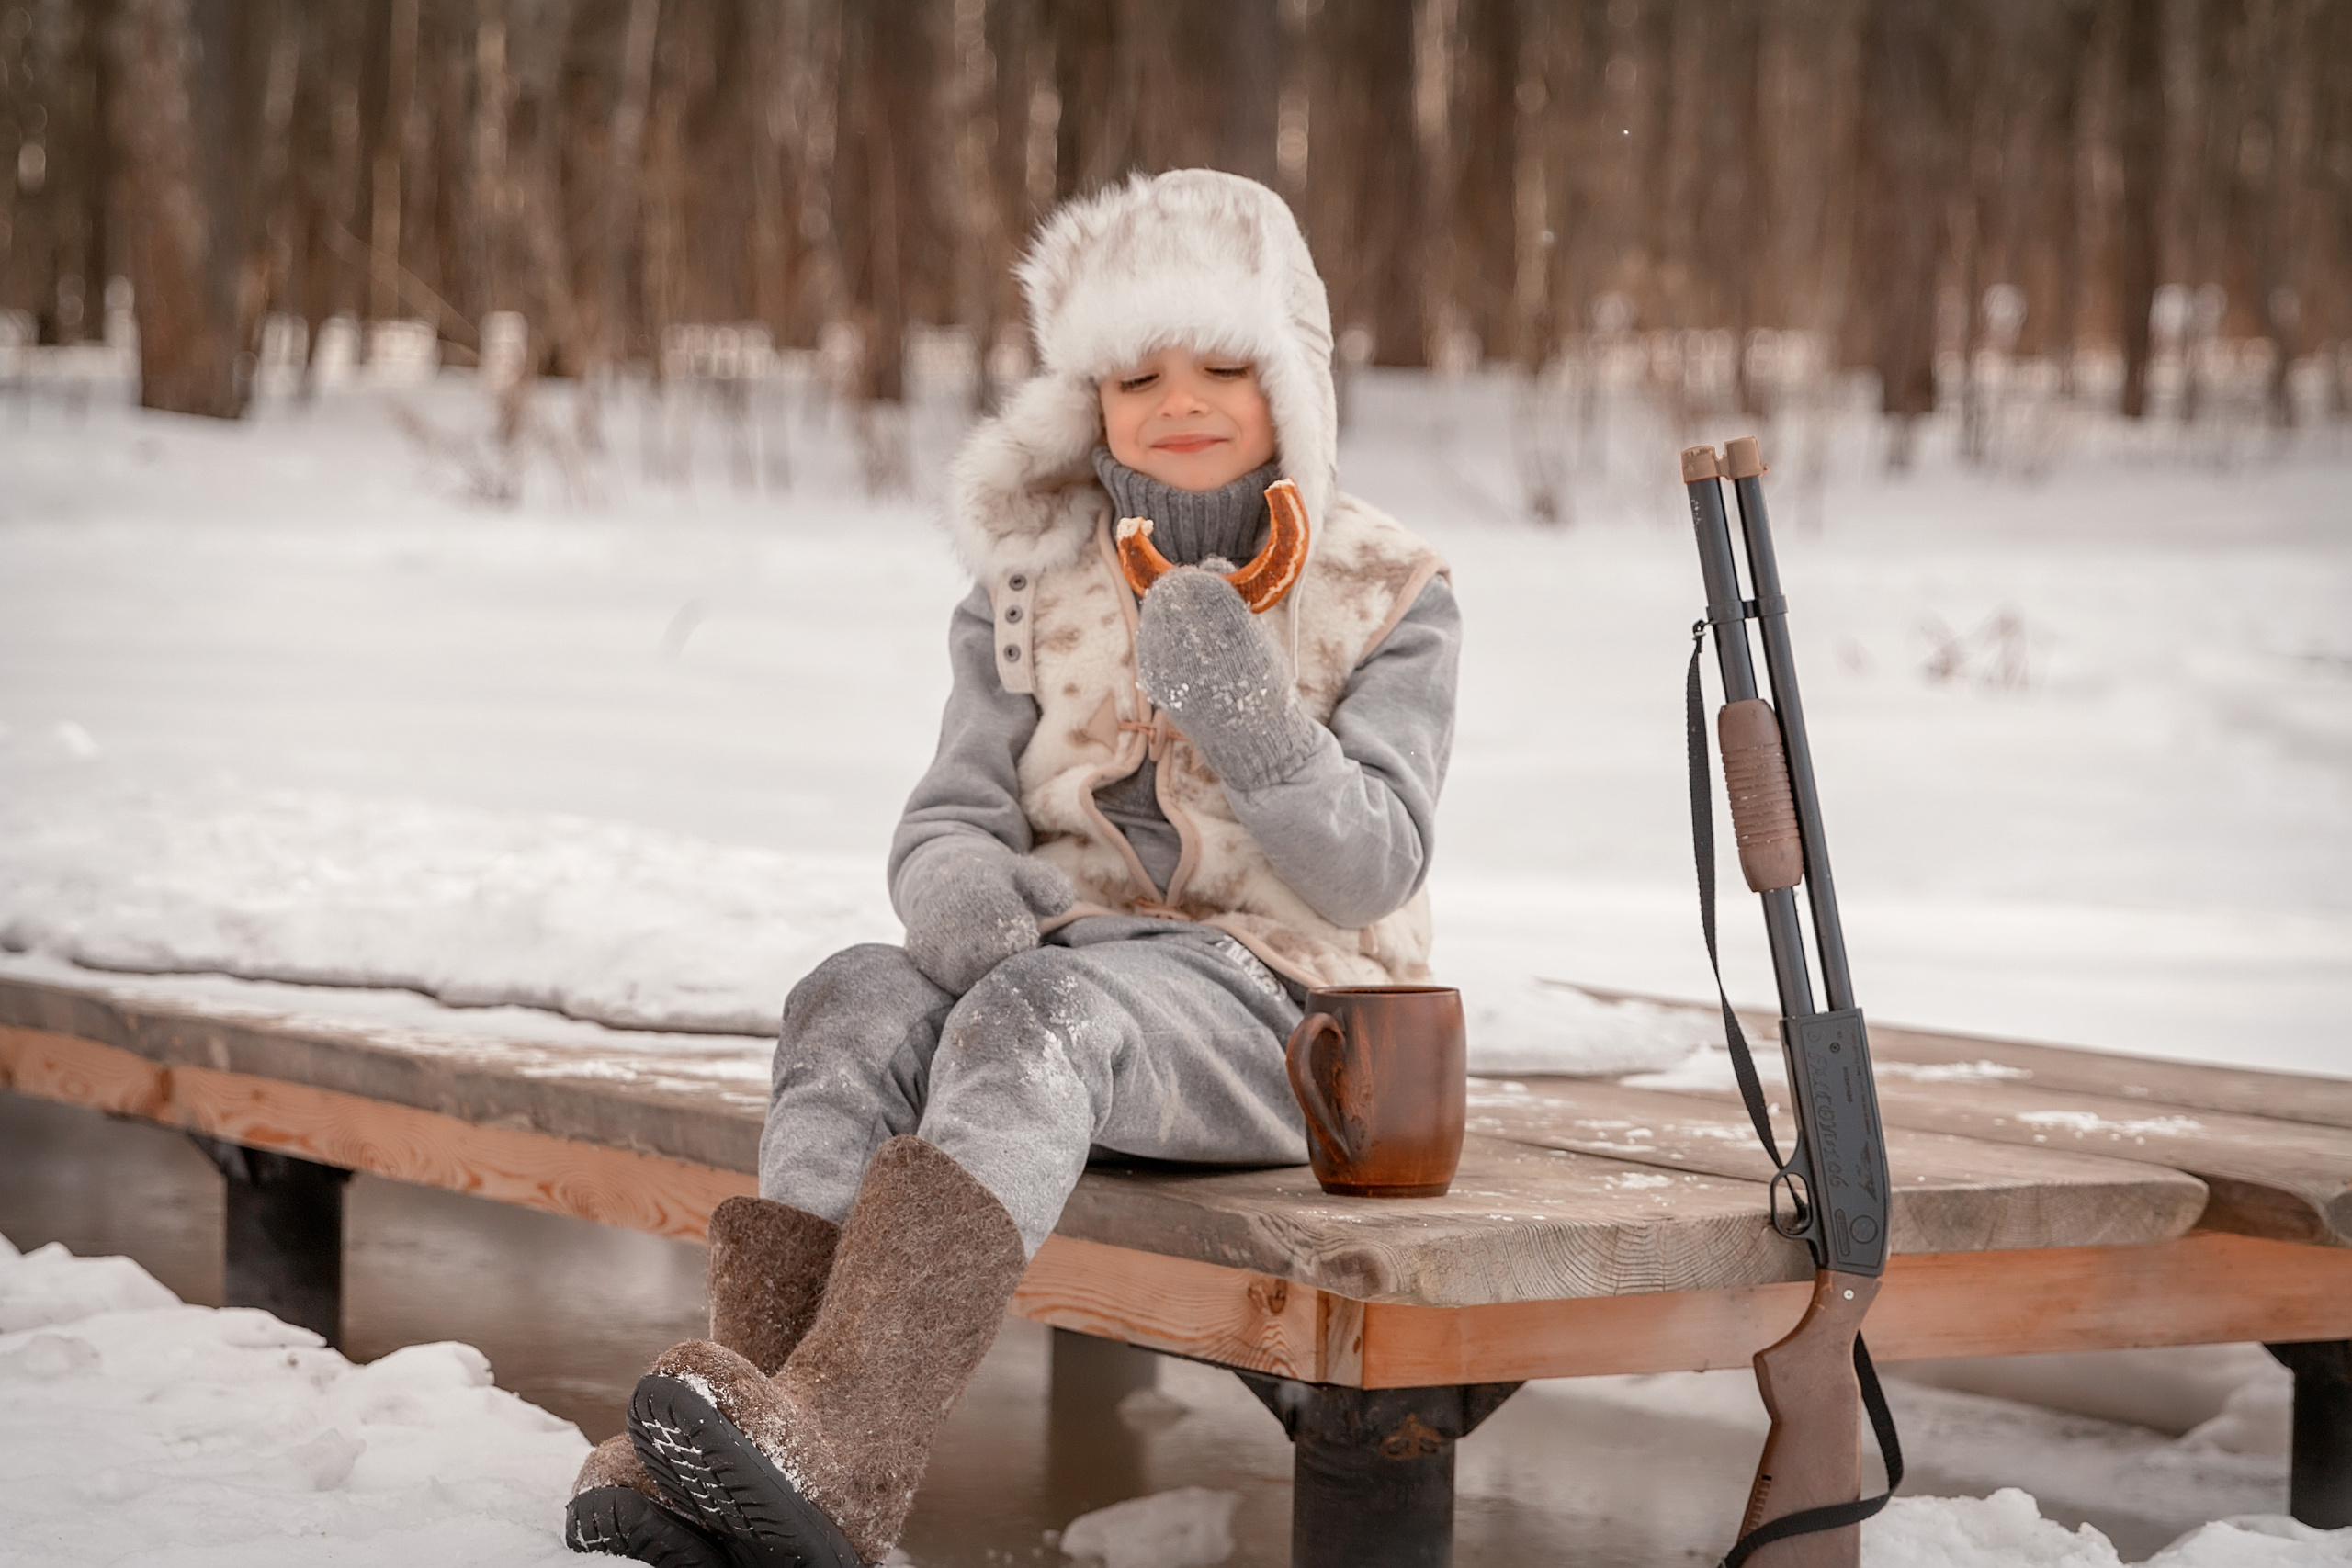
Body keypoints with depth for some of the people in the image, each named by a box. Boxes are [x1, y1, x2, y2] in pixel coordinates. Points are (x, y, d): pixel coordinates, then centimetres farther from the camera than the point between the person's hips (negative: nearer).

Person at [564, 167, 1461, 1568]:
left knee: (1030, 1016, -36)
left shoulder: (1388, 601, 3)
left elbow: (1372, 874, -7)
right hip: (1065, 946, 4)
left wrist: (1245, 713, -23)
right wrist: (955, 884, -19)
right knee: (857, 1003, -30)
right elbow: (953, 814, 6)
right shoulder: (1034, 591, 14)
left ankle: (841, 1444, -54)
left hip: (1273, 994, -4)